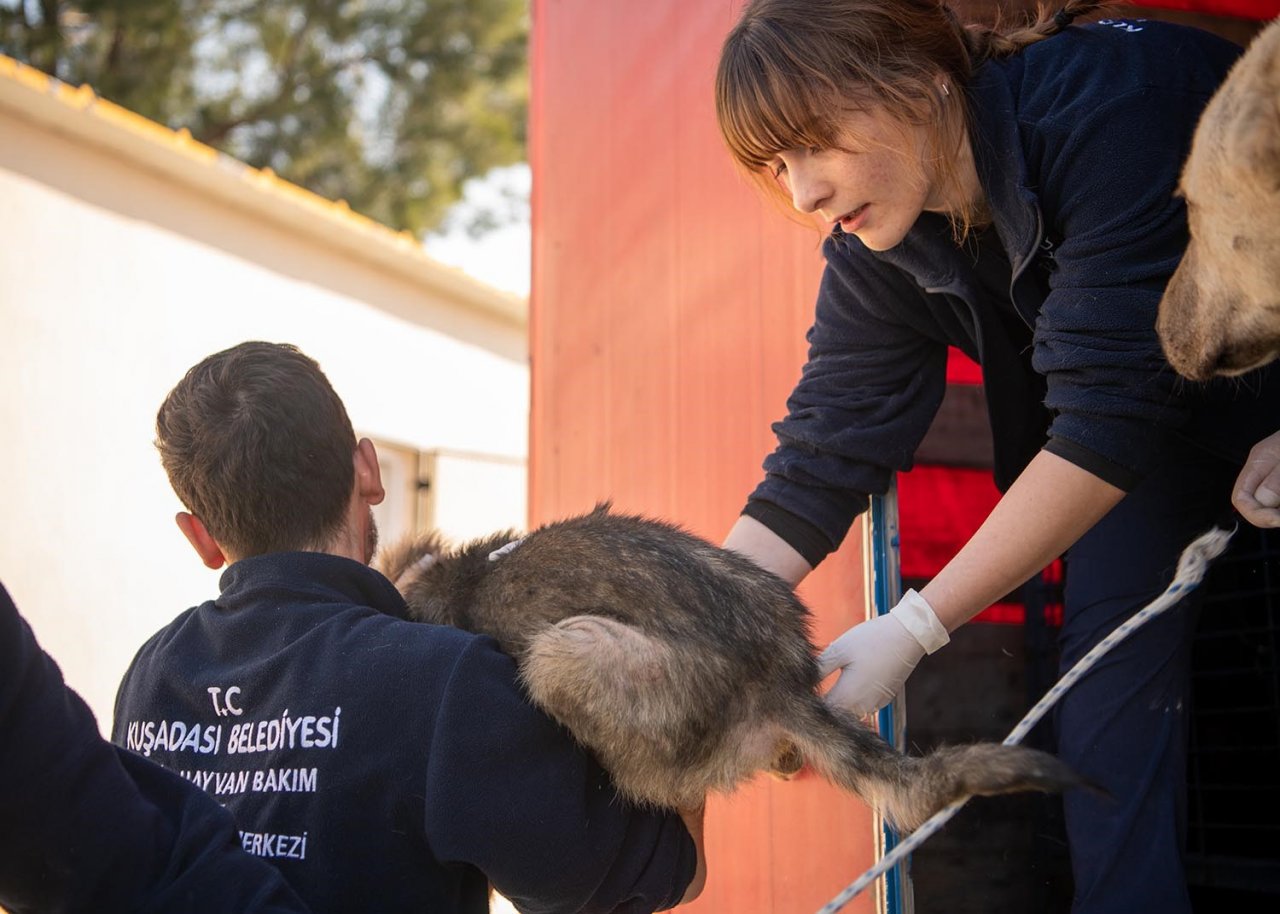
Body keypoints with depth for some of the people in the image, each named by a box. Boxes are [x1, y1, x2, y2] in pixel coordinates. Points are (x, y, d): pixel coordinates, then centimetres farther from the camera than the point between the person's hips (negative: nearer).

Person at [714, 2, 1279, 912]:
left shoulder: (1108, 97, -36)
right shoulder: (874, 242, -17)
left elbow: (1109, 411, -38)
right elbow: (822, 458, -18)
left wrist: (913, 629, -41)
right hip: (1164, 415, 4)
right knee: (1112, 656, -8)